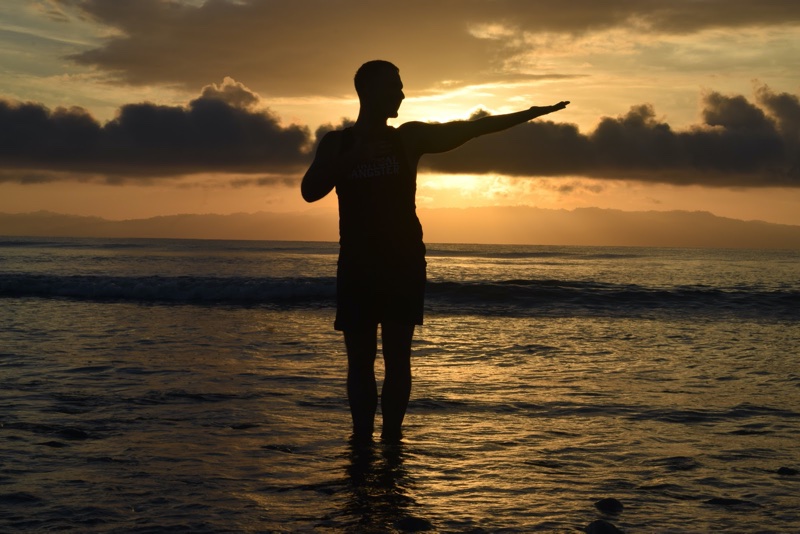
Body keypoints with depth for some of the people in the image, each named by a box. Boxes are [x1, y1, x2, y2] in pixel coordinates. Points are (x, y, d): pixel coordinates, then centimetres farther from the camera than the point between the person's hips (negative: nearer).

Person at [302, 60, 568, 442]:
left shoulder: (408, 137, 7)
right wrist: (354, 158, -16)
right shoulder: (338, 143, 6)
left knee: (397, 356, -2)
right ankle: (361, 437, 2)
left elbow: (469, 129, 5)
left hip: (403, 264, 0)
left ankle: (392, 435, 0)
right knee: (360, 358, -1)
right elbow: (310, 191, -5)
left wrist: (531, 113, 2)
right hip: (357, 266, 0)